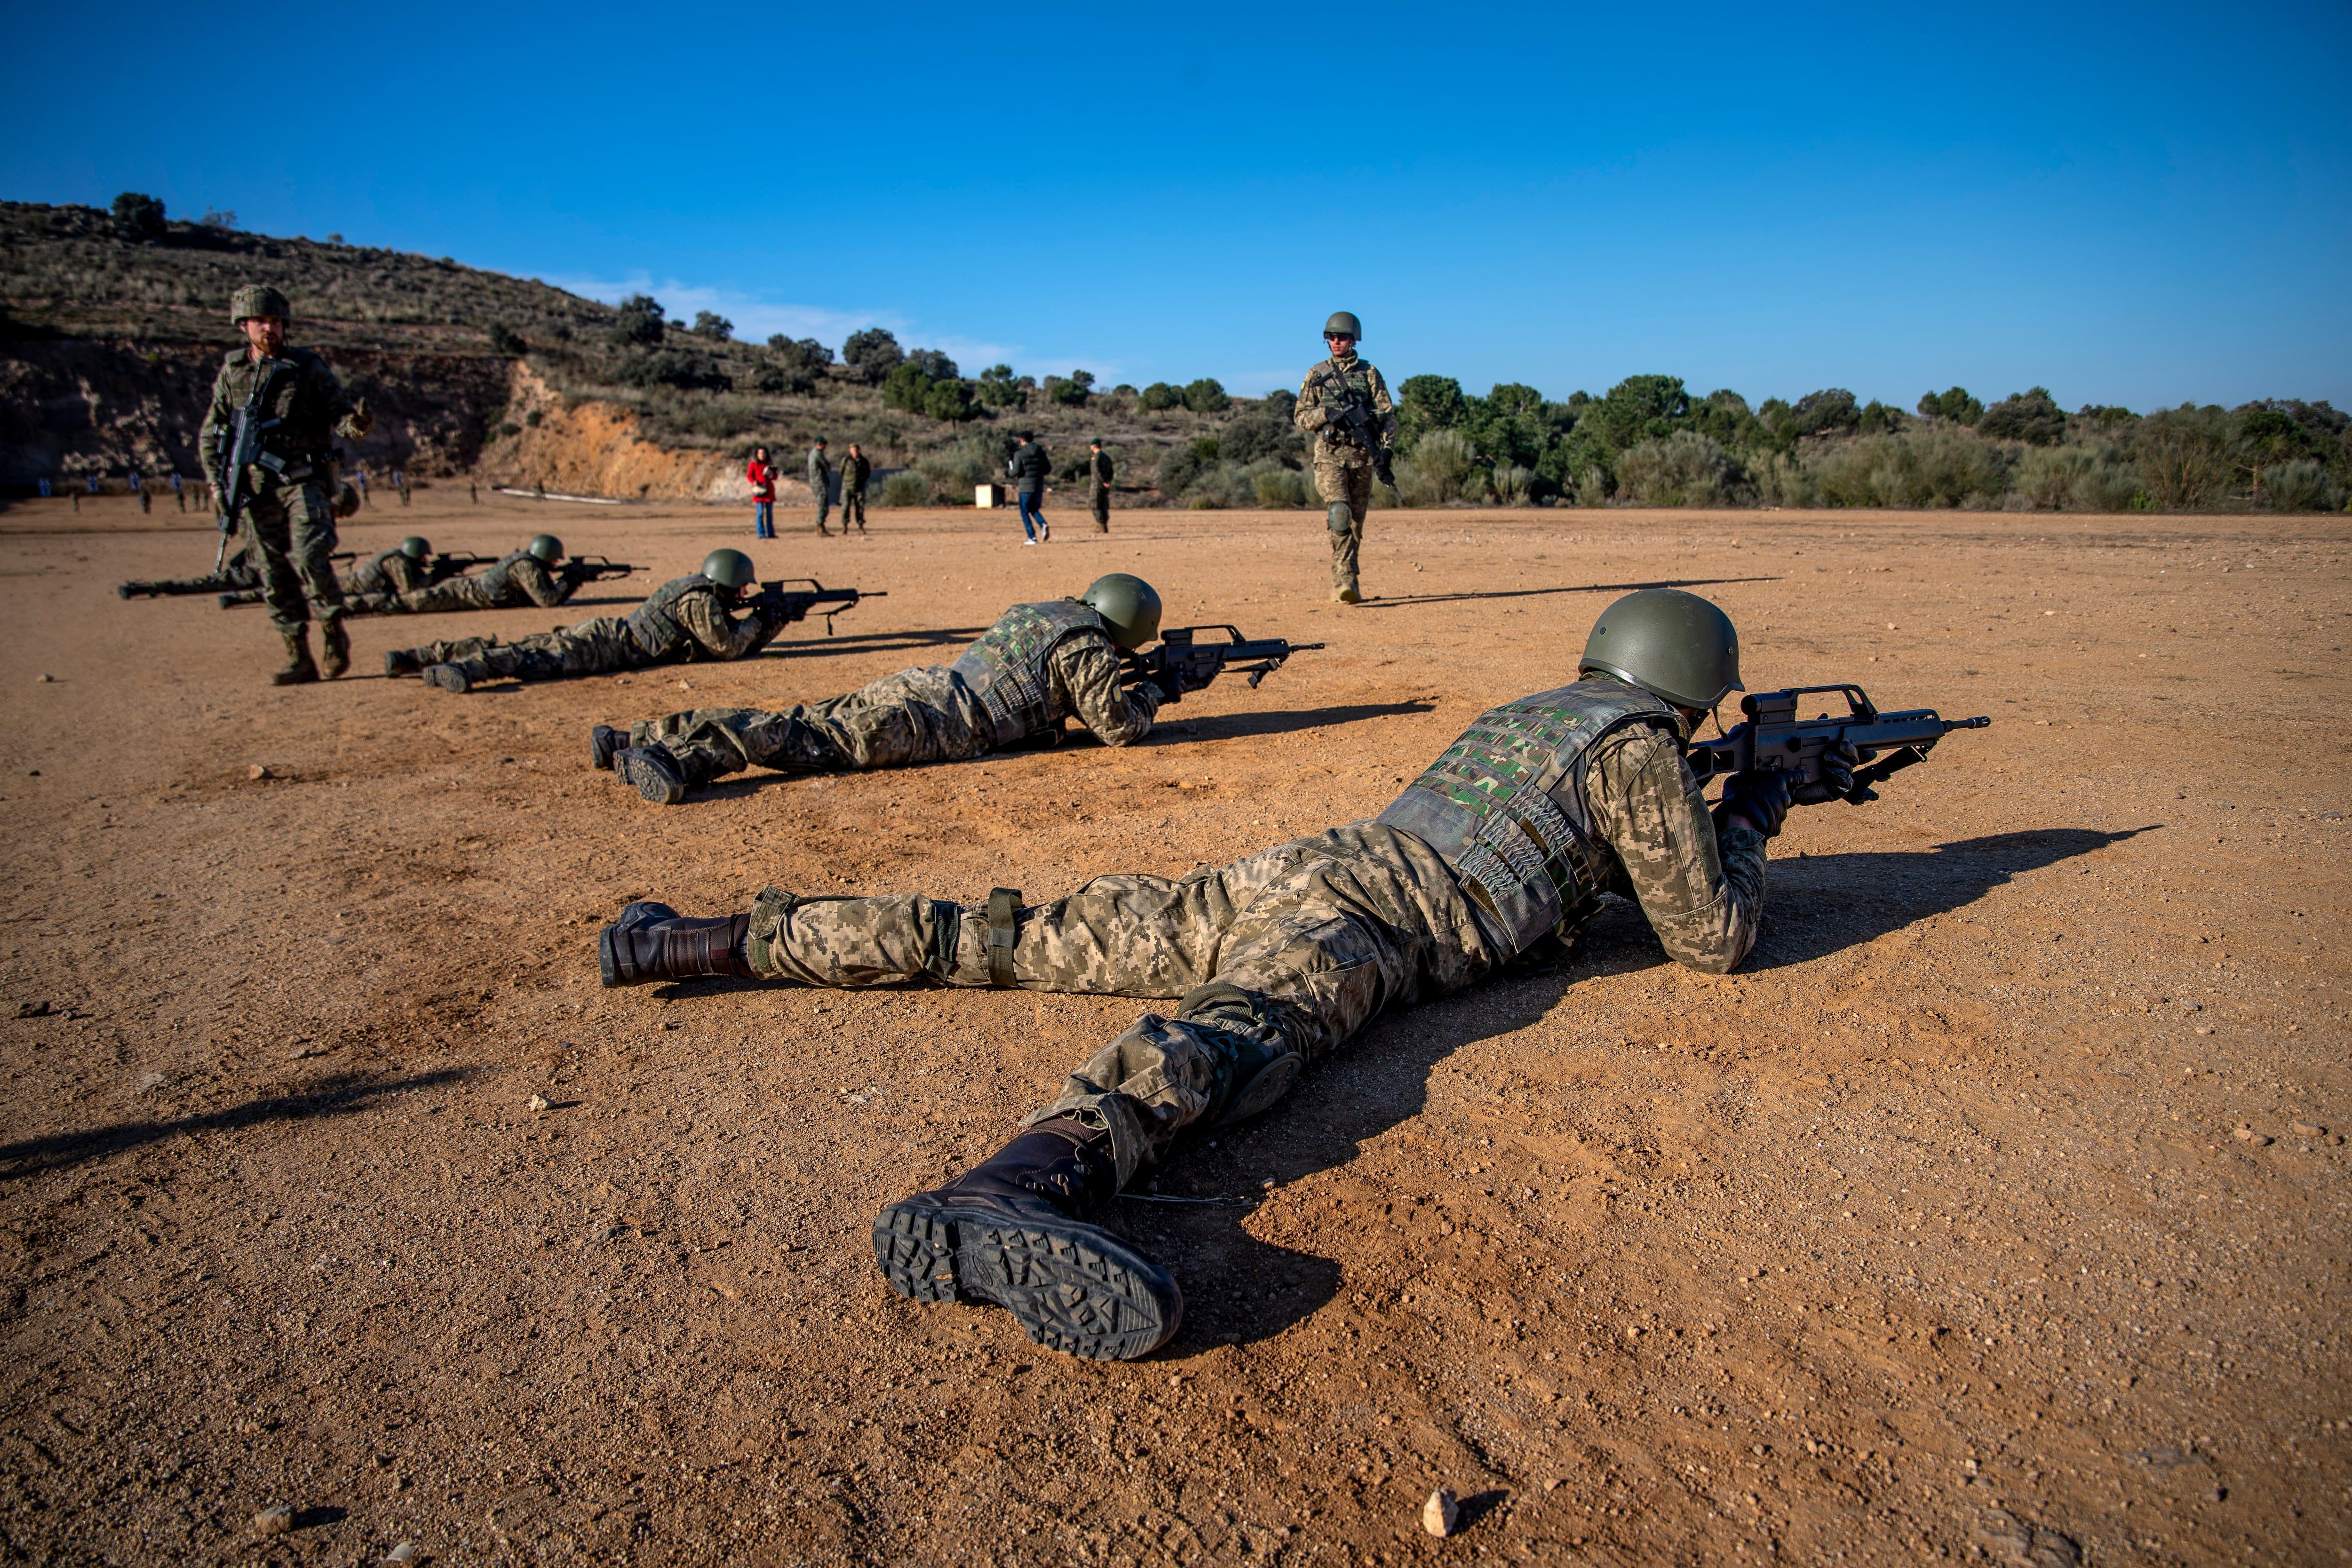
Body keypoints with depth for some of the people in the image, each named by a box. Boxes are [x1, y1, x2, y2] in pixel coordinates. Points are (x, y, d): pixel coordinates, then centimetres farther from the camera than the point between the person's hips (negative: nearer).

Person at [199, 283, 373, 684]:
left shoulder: (308, 367, 2)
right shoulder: (231, 372, 10)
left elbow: (340, 414, 0)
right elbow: (210, 434, 16)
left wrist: (358, 422, -24)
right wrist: (217, 483, 5)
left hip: (303, 481, -3)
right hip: (255, 489, 3)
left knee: (310, 560, -19)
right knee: (273, 575, 3)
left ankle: (334, 632, 4)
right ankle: (299, 660, 9)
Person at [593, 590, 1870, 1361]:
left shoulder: (1530, 710, 34)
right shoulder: (1637, 749, 10)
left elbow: (1589, 840, 52)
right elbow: (1712, 937, 14)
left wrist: (1783, 783, 55)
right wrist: (1746, 816, 35)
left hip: (1277, 875, 8)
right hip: (1355, 925, -7)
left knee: (993, 942, 3)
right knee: (1234, 1039, -37)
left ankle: (693, 944, 3)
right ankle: (1002, 1200, -68)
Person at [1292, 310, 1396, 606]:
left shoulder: (1369, 373, 10)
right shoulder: (1317, 374, 10)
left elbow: (1387, 414, 4)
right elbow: (1300, 416, 8)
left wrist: (1387, 446, -13)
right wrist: (1324, 414, -14)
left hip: (1361, 455, 2)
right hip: (1329, 454, -1)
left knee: (1356, 522, 4)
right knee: (1340, 512, -22)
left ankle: (1341, 584, 16)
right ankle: (1346, 580, -26)